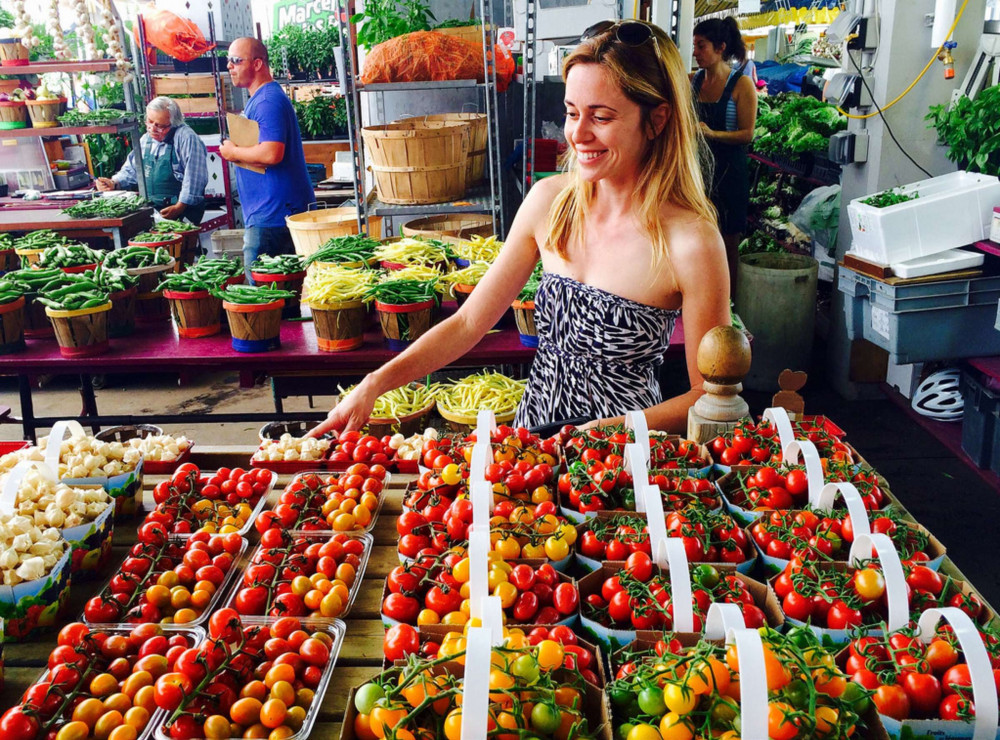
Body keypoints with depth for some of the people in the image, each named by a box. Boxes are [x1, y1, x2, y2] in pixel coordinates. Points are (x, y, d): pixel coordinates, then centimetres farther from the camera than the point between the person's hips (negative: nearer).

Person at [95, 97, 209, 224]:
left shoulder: (186, 138, -8)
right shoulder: (146, 139, 18)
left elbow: (195, 177, -17)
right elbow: (130, 170, 29)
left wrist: (179, 207, -20)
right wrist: (114, 183, 9)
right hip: (148, 208, 7)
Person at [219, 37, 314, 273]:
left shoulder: (268, 101, -15)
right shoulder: (257, 99, 19)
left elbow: (271, 154, -28)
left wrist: (233, 152, -11)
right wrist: (235, 151, 11)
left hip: (272, 213, -11)